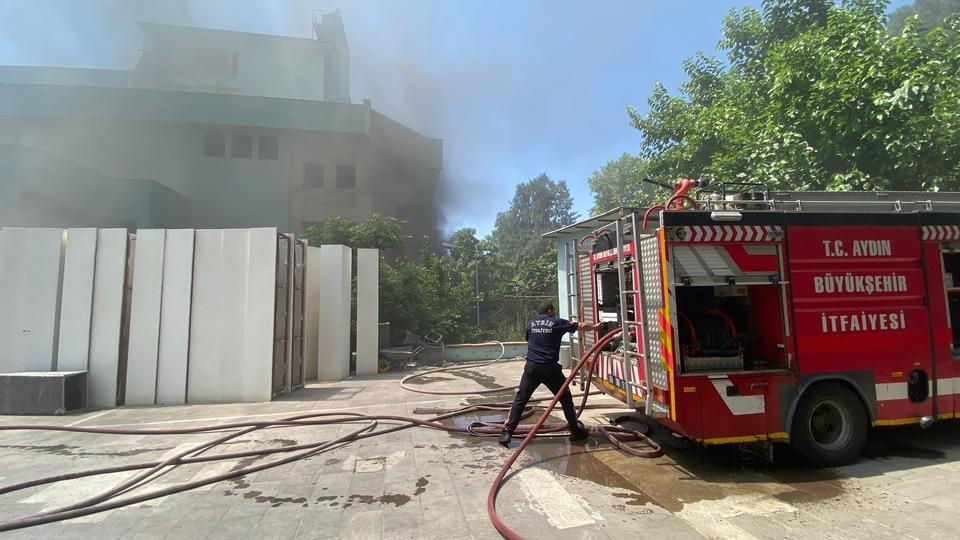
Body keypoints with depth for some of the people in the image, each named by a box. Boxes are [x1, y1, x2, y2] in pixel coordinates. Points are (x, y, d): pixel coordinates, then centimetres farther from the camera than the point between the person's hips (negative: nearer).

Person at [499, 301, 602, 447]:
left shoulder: (531, 324, 13)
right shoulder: (557, 323, 4)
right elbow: (581, 326, 14)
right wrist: (594, 326, 32)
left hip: (531, 367, 2)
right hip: (550, 368, -2)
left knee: (520, 399, 5)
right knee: (565, 398, 15)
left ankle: (507, 432, 0)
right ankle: (576, 431, 23)